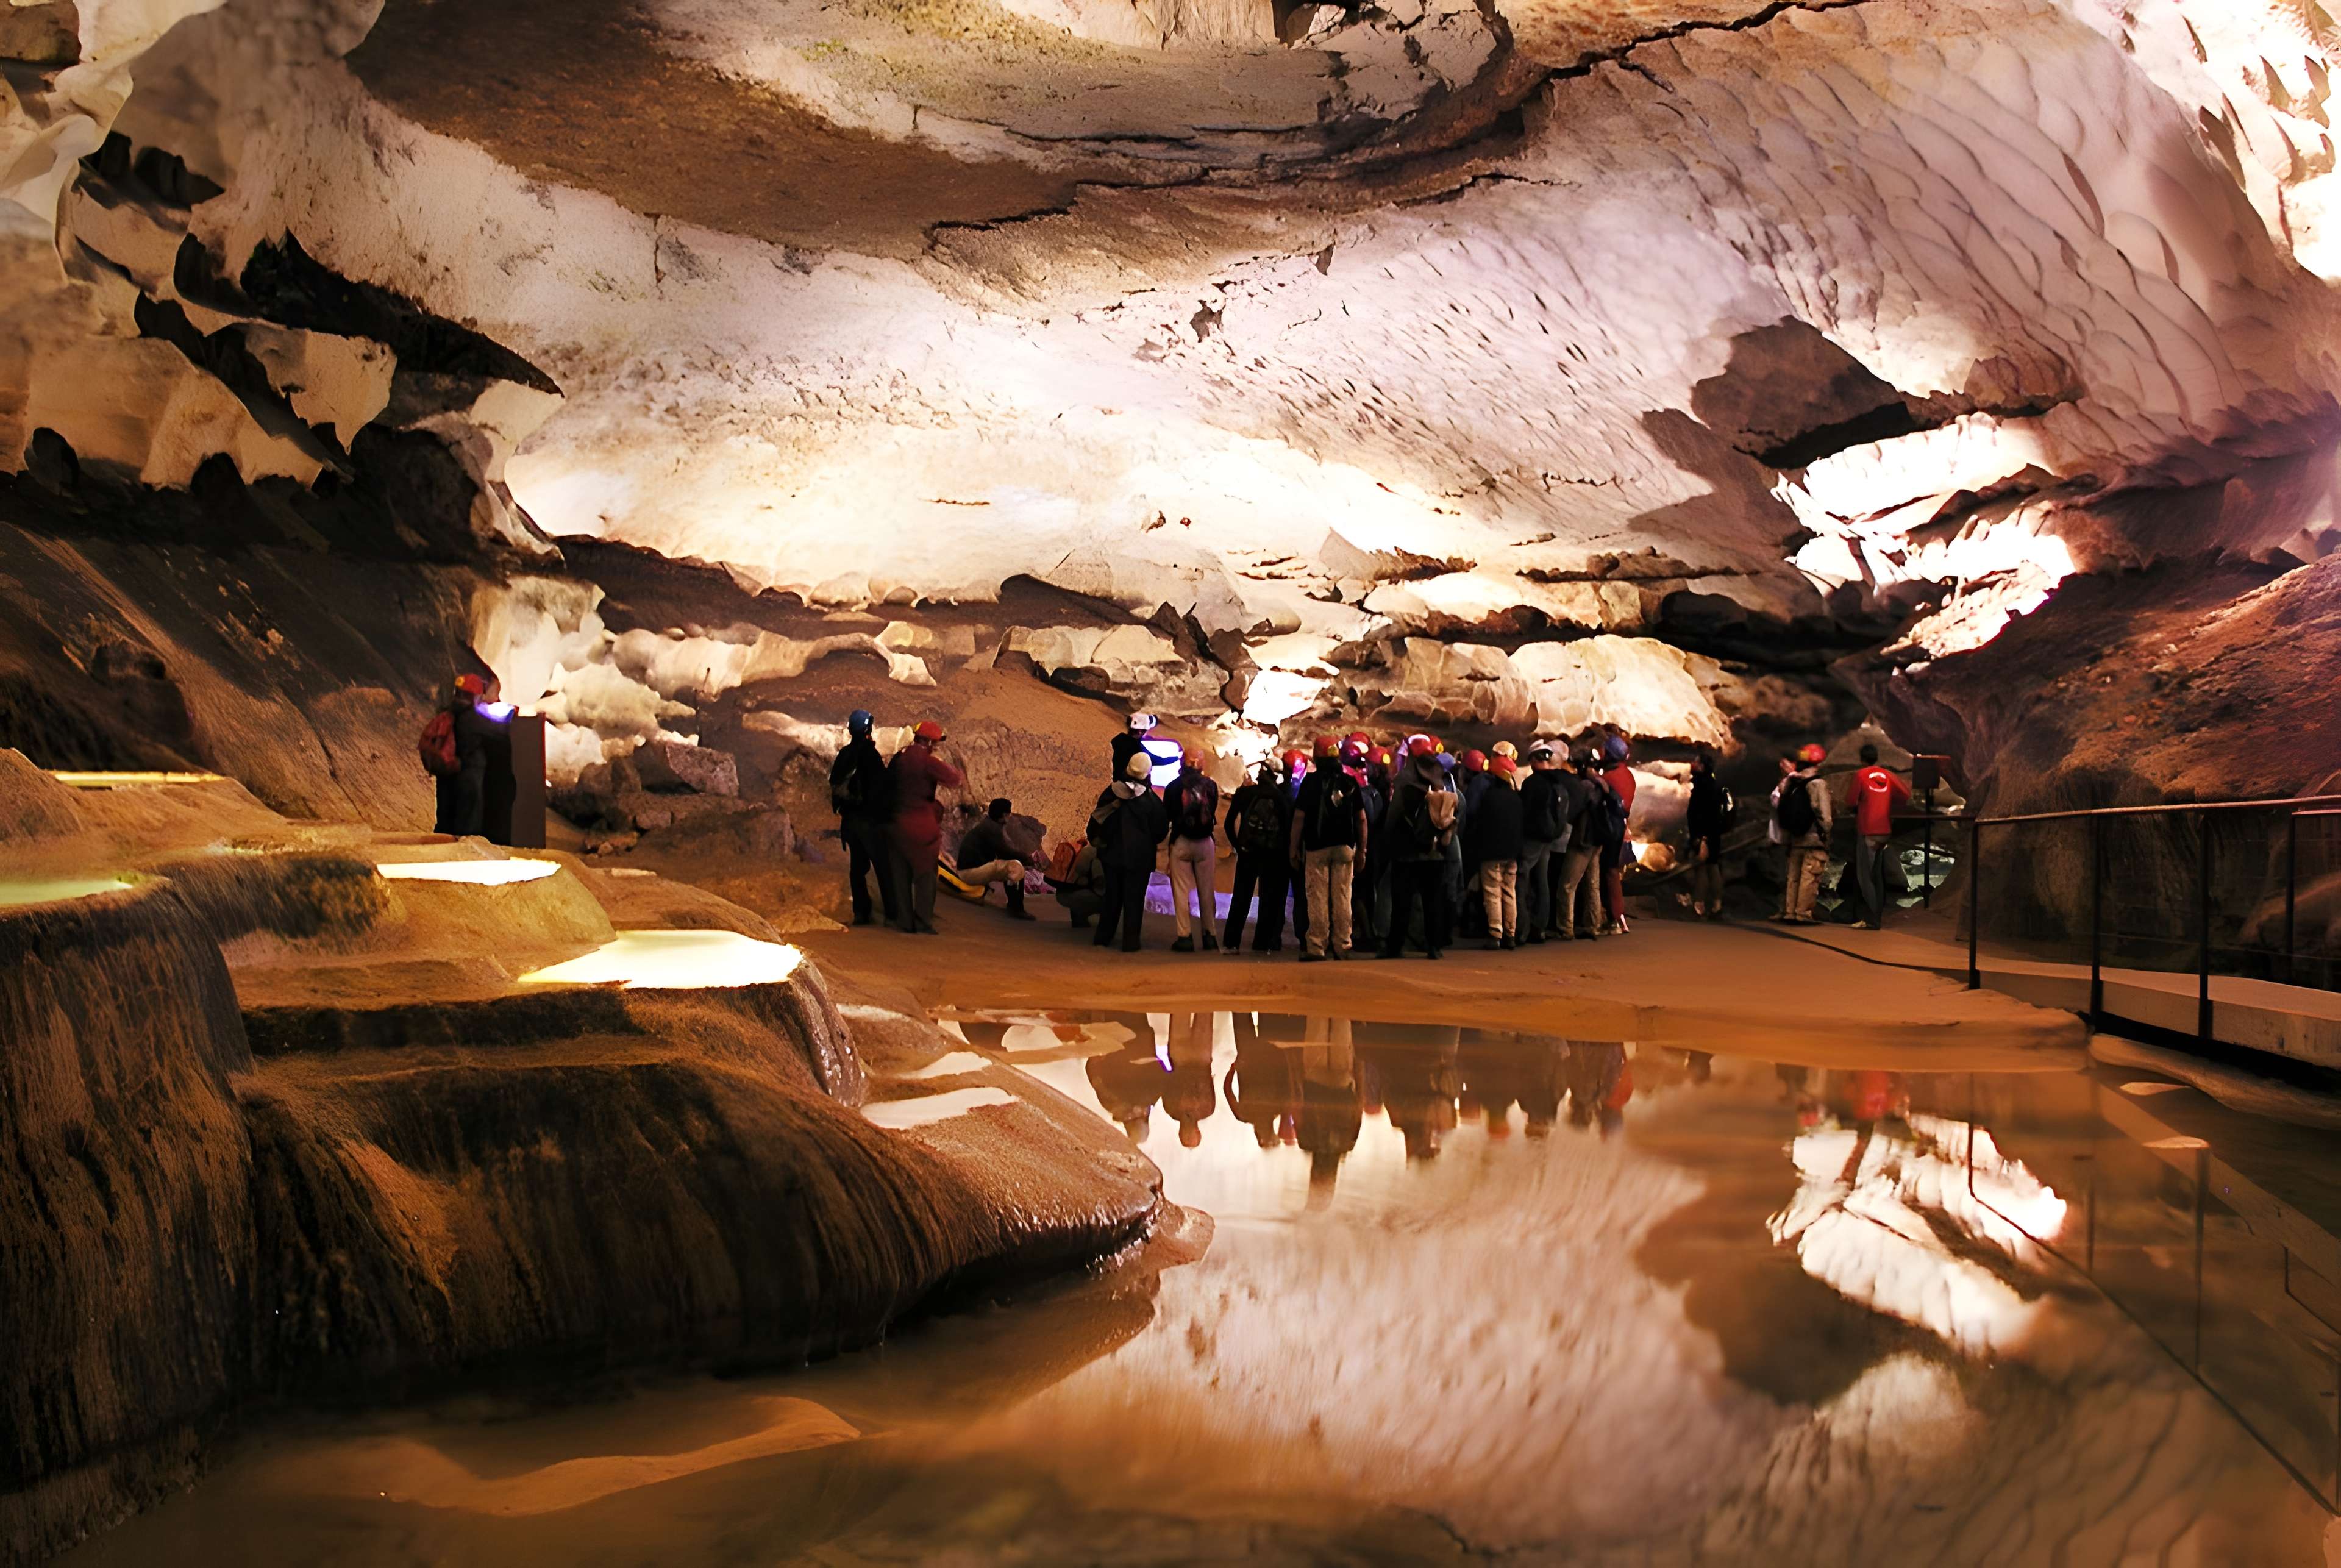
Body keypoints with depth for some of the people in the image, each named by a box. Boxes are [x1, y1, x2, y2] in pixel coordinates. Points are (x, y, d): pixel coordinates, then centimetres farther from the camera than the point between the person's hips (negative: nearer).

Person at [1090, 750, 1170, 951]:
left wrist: (1097, 840, 17)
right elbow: (1161, 830, -4)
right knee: (1134, 900, 2)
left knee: (1112, 896, 15)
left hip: (1112, 853, 3)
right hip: (1139, 857, -3)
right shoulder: (1151, 799, -12)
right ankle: (1131, 941, 2)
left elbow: (1097, 818, 5)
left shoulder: (1112, 792, -3)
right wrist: (1151, 842, 15)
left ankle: (1103, 937, 19)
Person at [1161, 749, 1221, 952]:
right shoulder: (1210, 785, -2)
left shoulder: (1174, 787, -7)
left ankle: (1185, 936, -2)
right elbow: (1213, 811, 10)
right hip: (1206, 842, 2)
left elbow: (1166, 815, 1)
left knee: (1181, 890, 2)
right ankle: (1209, 935, 13)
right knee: (1206, 891, 10)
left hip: (1181, 842, -2)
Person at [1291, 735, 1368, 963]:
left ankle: (1316, 948, -3)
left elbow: (1299, 818, -7)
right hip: (1345, 846, 3)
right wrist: (1362, 849, 13)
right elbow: (1361, 818, 7)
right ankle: (1342, 947, 7)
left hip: (1317, 847, -3)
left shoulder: (1311, 782, -4)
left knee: (1318, 899, -1)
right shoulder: (1350, 782, 5)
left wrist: (1294, 849, -1)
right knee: (1342, 898, 6)